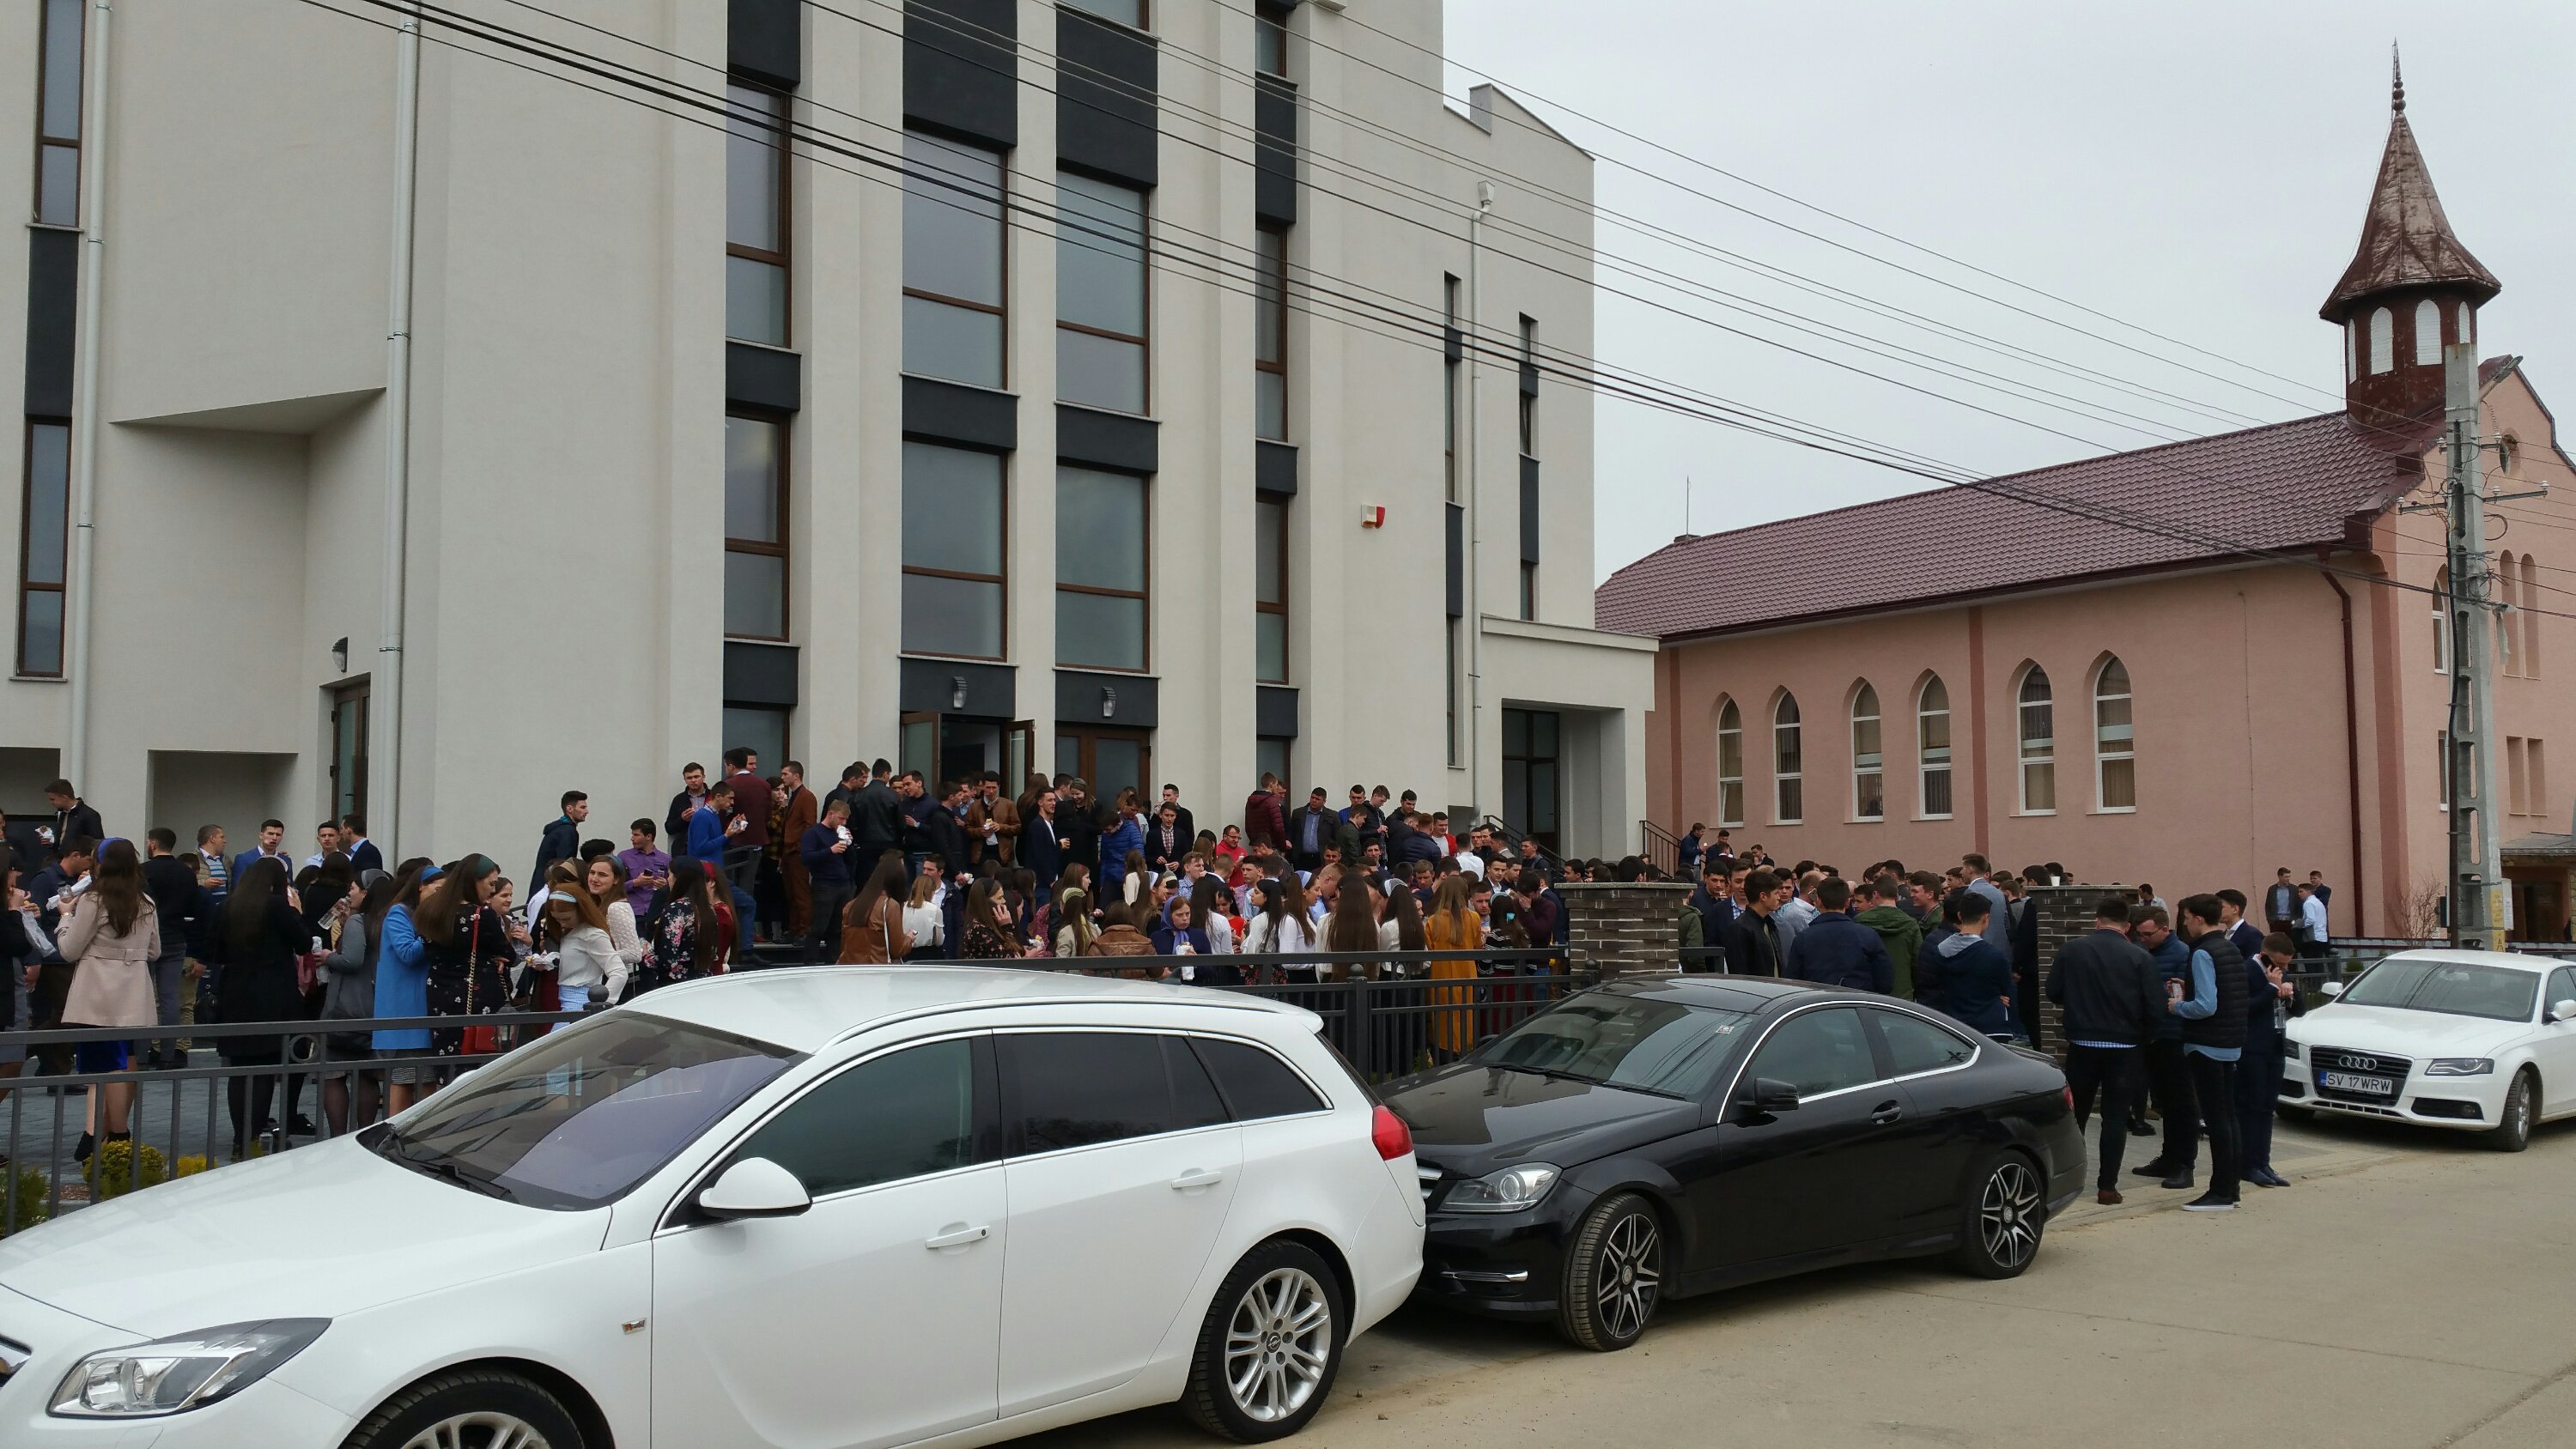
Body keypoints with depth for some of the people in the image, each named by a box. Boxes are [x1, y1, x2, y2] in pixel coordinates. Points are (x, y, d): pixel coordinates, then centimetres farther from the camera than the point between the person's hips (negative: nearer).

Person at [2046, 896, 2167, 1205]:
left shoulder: (2070, 950, -5)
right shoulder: (2140, 958, -8)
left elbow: (2054, 993, 0)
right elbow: (2156, 1008, -11)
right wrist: (2142, 1036, 9)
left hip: (2082, 1043, 1)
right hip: (2124, 1047, -1)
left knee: (2076, 1112, 15)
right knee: (2115, 1116, 5)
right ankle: (2107, 1185, 4)